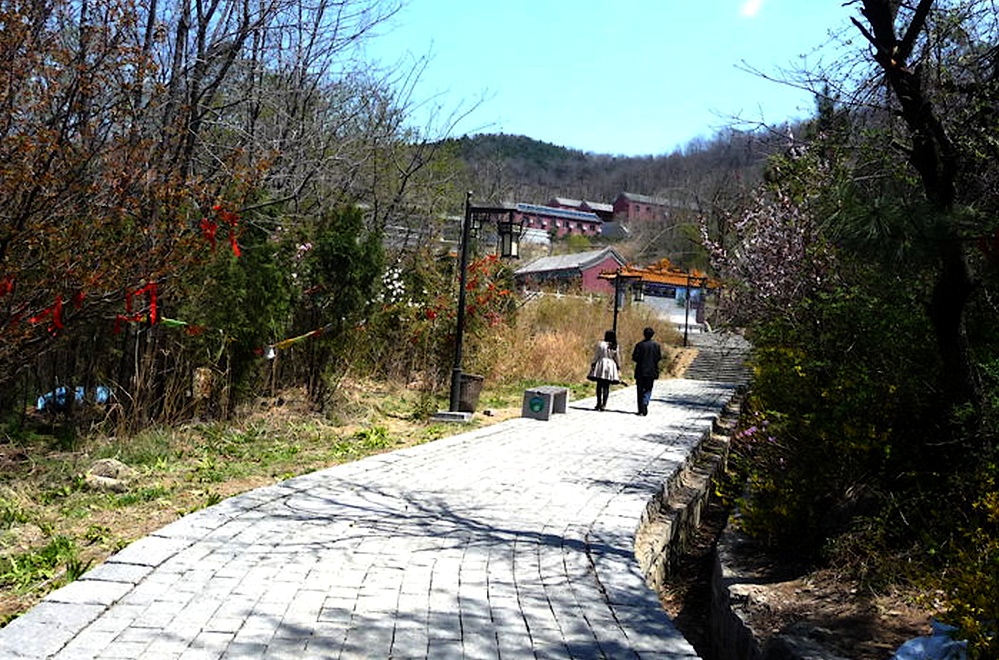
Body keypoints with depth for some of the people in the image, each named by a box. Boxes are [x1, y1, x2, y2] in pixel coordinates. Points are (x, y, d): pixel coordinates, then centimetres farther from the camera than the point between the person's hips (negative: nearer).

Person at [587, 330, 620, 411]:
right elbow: (617, 359, 6)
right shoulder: (615, 347, 2)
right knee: (607, 387, 4)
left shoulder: (600, 344, -5)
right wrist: (618, 368, 14)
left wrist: (593, 365, 2)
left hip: (601, 365, -2)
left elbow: (596, 356, -4)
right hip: (611, 366, 2)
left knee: (599, 385, 6)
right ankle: (604, 404, 1)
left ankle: (599, 403, 5)